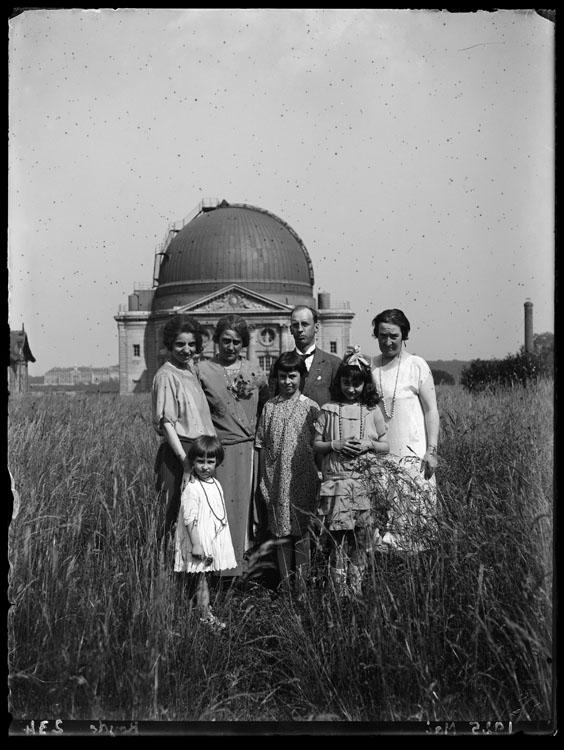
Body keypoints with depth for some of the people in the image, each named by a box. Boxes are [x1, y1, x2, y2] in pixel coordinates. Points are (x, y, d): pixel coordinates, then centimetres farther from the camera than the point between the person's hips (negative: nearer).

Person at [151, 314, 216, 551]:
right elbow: (166, 422, -14)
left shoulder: (190, 370, 15)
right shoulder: (166, 376, -9)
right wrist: (184, 457, -21)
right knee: (175, 513, -5)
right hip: (178, 451, -8)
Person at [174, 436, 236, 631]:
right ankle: (204, 616, 4)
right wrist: (196, 544, -21)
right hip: (199, 542, -8)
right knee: (202, 579, -1)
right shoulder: (192, 489, -17)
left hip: (215, 540, 8)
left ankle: (206, 612, 19)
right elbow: (189, 519, -19)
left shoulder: (215, 484, 8)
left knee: (206, 576, 13)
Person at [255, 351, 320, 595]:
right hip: (276, 480, 2)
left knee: (301, 530, 3)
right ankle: (285, 582, 14)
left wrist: (318, 477, -2)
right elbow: (262, 445, 8)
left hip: (302, 479, -2)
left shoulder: (310, 407, 0)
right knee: (281, 532, 6)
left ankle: (302, 581, 10)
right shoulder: (270, 407, 6)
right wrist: (263, 478, 4)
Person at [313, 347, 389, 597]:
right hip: (336, 481, -1)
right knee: (338, 540, -3)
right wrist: (335, 445, -10)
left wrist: (369, 445, -9)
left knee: (360, 541, 4)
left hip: (365, 483, 1)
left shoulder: (372, 411, 6)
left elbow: (386, 446, 9)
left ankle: (356, 590, 14)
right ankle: (339, 592, 3)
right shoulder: (329, 410, 4)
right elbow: (316, 444, 7)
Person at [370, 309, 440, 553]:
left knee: (413, 515, -3)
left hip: (413, 454, -3)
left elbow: (431, 410, 0)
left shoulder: (417, 366, -1)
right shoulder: (369, 367, 7)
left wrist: (432, 450, -6)